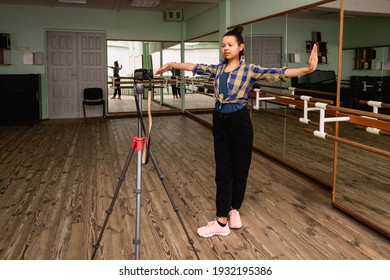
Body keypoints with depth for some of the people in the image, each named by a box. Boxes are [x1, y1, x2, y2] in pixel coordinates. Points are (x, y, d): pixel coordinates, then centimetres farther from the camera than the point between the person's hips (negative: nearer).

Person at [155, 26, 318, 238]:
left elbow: (277, 74, -19)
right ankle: (222, 221, 11)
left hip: (239, 121, -5)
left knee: (239, 169, 7)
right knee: (223, 171, 5)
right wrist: (172, 65, 25)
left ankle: (233, 210, 27)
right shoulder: (217, 69, 9)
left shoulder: (249, 70, -7)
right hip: (220, 121, 5)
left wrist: (307, 69, -33)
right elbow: (195, 67, 20)